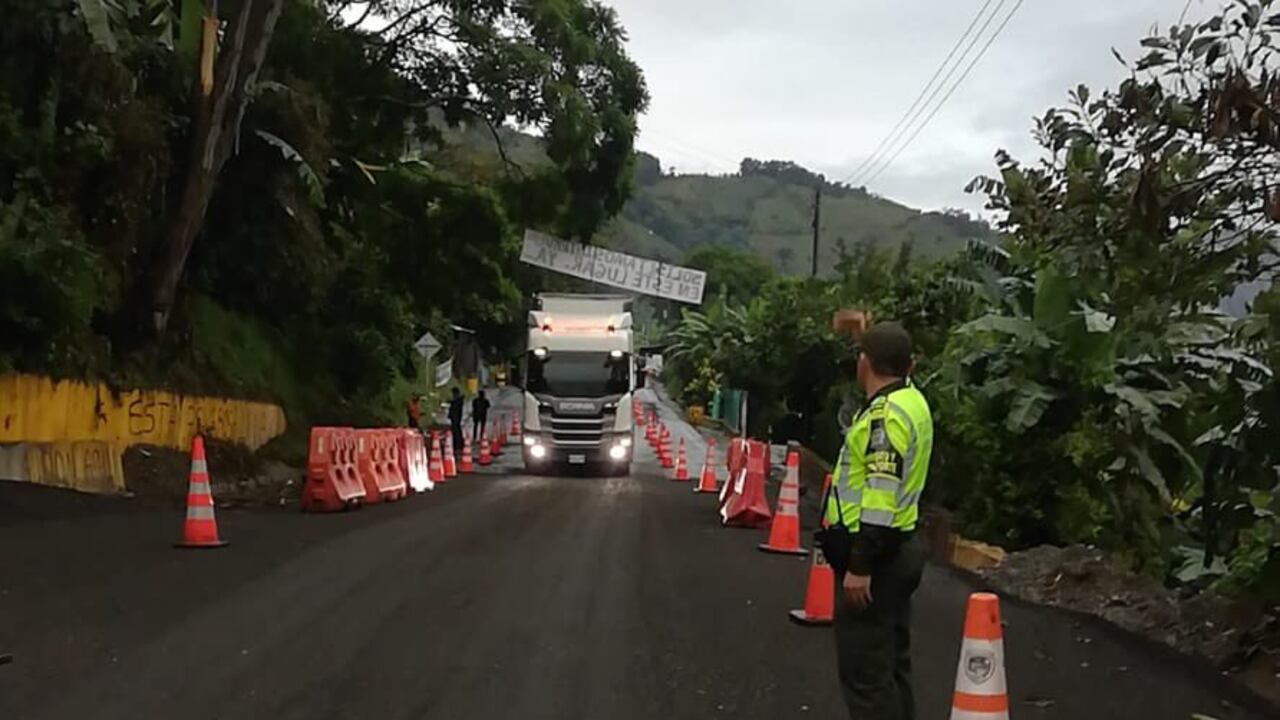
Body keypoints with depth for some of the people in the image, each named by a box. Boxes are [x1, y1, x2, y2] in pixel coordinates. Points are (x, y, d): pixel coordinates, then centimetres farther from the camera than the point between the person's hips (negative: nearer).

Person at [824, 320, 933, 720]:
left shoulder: (888, 413, -20)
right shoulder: (909, 400, 10)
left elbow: (881, 498, -25)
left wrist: (860, 565, -25)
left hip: (875, 555, -10)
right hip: (898, 550, 11)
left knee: (865, 672, -7)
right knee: (890, 664, 18)